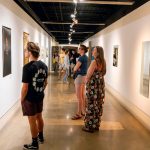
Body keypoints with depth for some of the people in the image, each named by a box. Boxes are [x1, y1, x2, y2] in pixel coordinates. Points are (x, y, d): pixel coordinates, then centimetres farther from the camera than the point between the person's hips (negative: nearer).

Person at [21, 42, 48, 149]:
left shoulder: (28, 67, -24)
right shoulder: (44, 65, -1)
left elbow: (25, 87, -22)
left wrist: (22, 99, -8)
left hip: (30, 98, -7)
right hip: (40, 96, 7)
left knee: (32, 121, 6)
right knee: (39, 117, 23)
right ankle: (41, 136, 42)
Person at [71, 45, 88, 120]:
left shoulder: (81, 58, -18)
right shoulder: (85, 57, 12)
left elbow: (75, 69, -19)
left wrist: (76, 68, 2)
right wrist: (77, 68, -7)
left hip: (79, 77, -10)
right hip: (84, 76, 10)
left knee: (79, 97, -5)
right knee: (82, 95, 16)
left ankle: (79, 114, 1)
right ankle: (83, 111, 24)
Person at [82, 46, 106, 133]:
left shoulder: (94, 62, -17)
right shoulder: (103, 62, 6)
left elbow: (89, 75, -13)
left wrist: (86, 80, 6)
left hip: (93, 85, -8)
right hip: (100, 85, 8)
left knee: (91, 105, 1)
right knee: (98, 105, 14)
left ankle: (90, 126, 11)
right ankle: (96, 125, 25)